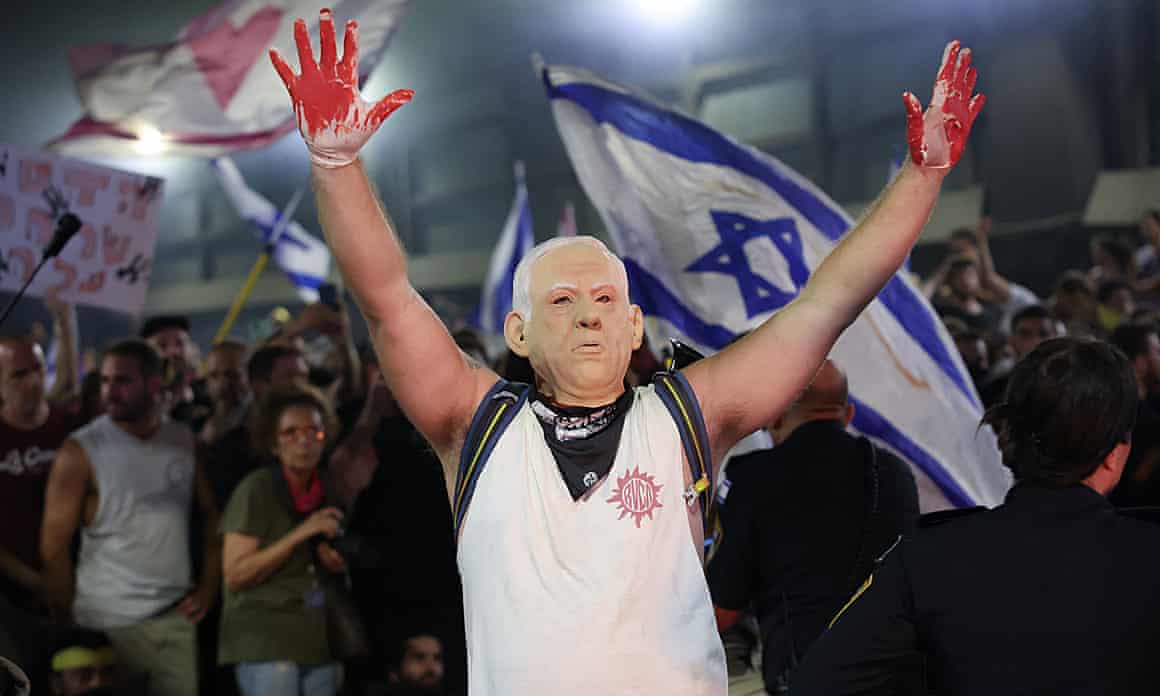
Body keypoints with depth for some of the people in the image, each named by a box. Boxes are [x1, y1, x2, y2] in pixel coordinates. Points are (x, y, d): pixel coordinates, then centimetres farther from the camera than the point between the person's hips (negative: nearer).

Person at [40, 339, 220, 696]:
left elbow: (210, 513, 13)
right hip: (109, 622, -3)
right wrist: (68, 622, -6)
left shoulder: (184, 440, 5)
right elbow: (54, 545, -8)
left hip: (176, 616, 4)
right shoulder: (80, 451, -9)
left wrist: (209, 585, 3)